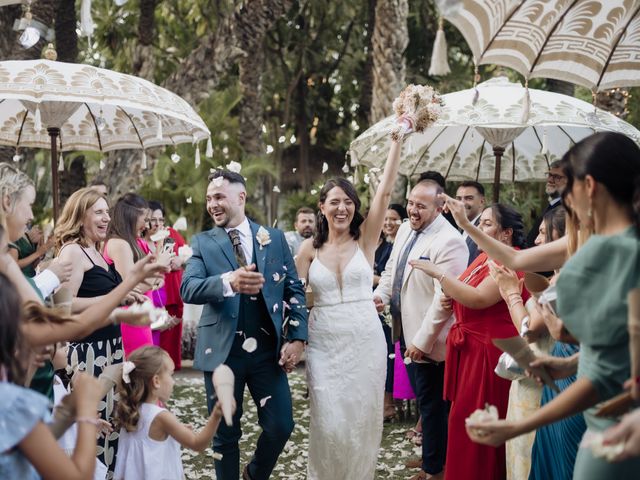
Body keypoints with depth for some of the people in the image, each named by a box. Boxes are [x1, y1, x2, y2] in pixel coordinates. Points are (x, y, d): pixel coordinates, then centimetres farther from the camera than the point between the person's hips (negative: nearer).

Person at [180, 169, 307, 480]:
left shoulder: (275, 238, 6)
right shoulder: (202, 243, 1)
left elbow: (295, 289, 7)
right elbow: (187, 289, -15)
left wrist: (297, 338, -5)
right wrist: (228, 281, -35)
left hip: (268, 349, 1)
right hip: (222, 351, -1)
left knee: (280, 426, 2)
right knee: (226, 434, 8)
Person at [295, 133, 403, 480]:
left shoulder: (366, 239, 1)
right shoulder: (310, 248, 4)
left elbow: (385, 189, -7)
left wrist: (398, 138, -11)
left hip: (365, 341, 0)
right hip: (324, 344, 0)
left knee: (362, 420, 7)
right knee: (328, 423, -2)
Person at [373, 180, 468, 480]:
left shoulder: (448, 241, -22)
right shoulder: (406, 229, 6)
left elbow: (444, 298, -24)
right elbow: (392, 269, 17)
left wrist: (422, 340, -22)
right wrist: (379, 295, -3)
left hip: (427, 340, -8)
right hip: (406, 331, 8)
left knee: (432, 404, 7)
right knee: (422, 398, 21)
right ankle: (429, 455, 38)